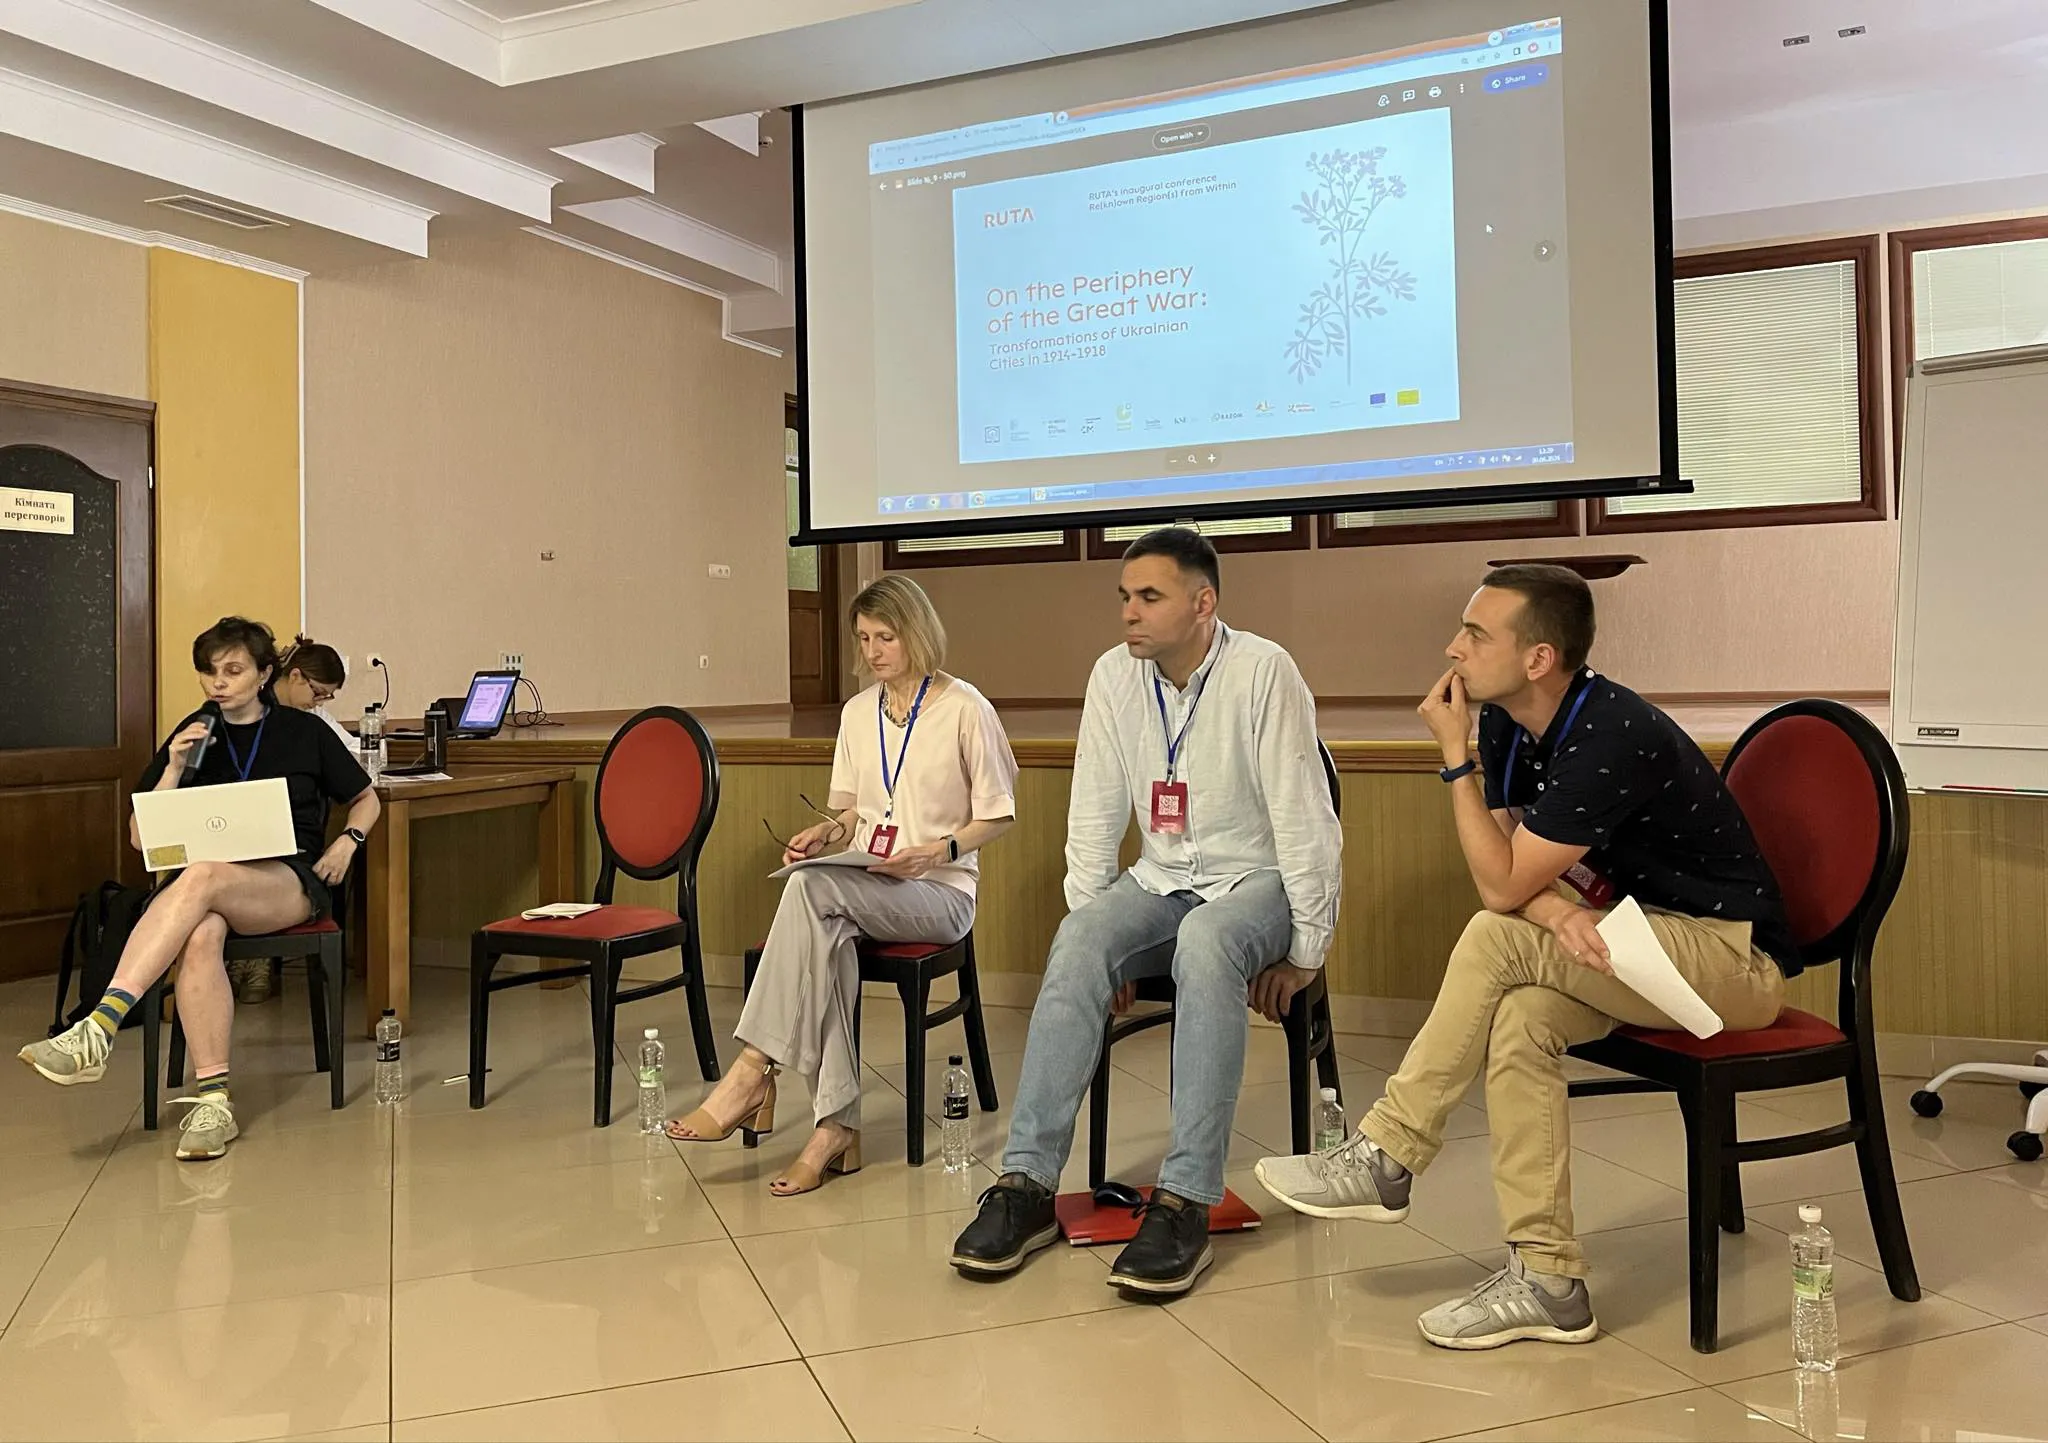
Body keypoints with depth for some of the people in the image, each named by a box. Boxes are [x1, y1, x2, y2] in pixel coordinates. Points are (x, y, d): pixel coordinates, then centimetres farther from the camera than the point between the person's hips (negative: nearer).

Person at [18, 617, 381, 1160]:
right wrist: (174, 769, -3)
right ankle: (213, 1100, -39)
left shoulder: (304, 731, 10)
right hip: (206, 889, 2)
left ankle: (98, 1030, -45)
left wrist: (347, 842, 1)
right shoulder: (192, 735, 15)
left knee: (202, 876, -38)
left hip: (290, 881, -2)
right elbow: (141, 838, 12)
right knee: (200, 936, -37)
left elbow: (366, 798, 21)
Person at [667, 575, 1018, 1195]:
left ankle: (755, 1069, -29)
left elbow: (997, 816, 1)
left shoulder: (964, 708, -3)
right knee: (827, 933, -34)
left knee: (811, 887, -33)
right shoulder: (857, 713, 15)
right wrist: (827, 831, -1)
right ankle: (836, 1128, -33)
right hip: (859, 891, 5)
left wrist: (938, 851, -16)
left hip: (939, 893, -4)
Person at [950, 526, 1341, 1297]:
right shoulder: (1114, 674, -1)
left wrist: (1305, 952, -12)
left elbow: (1304, 821, -14)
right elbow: (1094, 816, 4)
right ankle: (1027, 1185, -24)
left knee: (1205, 945, -37)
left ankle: (1185, 1203, -34)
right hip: (1160, 880, 4)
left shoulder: (1263, 671, -15)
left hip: (1255, 880, -4)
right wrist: (1096, 933, -1)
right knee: (1075, 948, -26)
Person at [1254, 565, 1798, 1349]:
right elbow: (1512, 877, -1)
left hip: (1735, 956, -8)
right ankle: (1548, 1282, -14)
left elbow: (1503, 886, -24)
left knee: (1498, 941, -25)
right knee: (1519, 1017, -21)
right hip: (1642, 942, 8)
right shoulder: (1506, 723, 0)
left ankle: (1385, 1157, -12)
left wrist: (1454, 756, -21)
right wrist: (1557, 910, -24)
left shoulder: (1613, 737, -27)